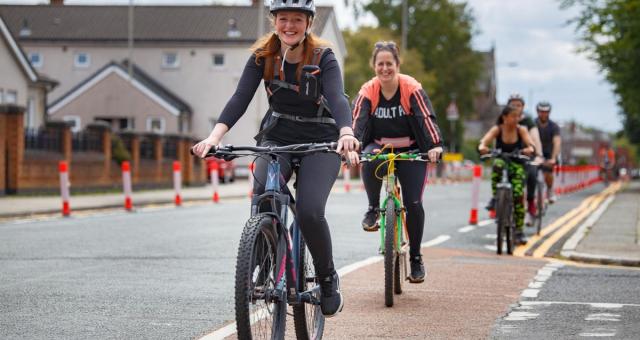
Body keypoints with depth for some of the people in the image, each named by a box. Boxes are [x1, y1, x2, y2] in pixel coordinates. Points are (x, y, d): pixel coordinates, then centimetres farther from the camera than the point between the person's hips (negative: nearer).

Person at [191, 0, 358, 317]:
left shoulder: (323, 58, -14)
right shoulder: (262, 56, -7)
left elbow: (337, 98, -30)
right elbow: (240, 99, -18)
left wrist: (347, 133, -52)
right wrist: (213, 137, -34)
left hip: (319, 142, -2)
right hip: (277, 137, 2)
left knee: (309, 211, -23)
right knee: (262, 194, -28)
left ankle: (328, 279, 4)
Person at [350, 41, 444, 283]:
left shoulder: (412, 88, -12)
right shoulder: (368, 91, -8)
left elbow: (426, 118, -20)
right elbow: (357, 121, -18)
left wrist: (434, 145, -36)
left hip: (410, 151, -1)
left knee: (413, 203, -12)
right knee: (369, 160, -36)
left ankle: (416, 258, 6)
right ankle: (373, 208, -10)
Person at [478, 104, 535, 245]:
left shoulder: (521, 130, -7)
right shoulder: (497, 129, -9)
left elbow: (530, 143, -21)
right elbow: (485, 140, -25)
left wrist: (530, 149, -46)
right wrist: (482, 147, -49)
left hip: (517, 165, 0)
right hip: (501, 161, 0)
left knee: (518, 195, -15)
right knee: (498, 165, -38)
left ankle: (519, 231, -4)